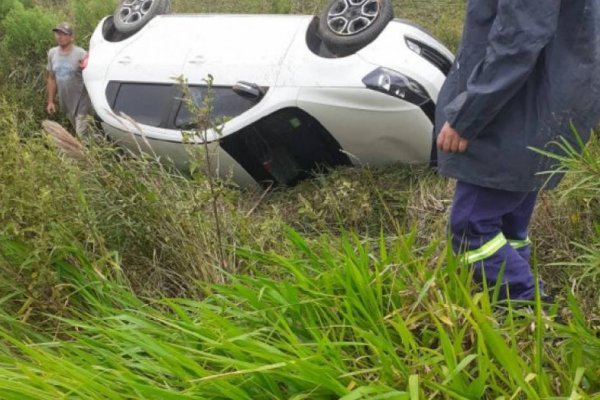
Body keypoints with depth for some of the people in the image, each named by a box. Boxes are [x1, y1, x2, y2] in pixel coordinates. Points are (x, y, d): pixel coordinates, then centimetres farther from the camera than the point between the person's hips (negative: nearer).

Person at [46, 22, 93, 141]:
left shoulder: (81, 54, -15)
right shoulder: (52, 53, 2)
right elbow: (52, 79, 11)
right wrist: (50, 101, 11)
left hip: (81, 102, -6)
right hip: (66, 102, 6)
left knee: (83, 135, -8)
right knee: (77, 132, 18)